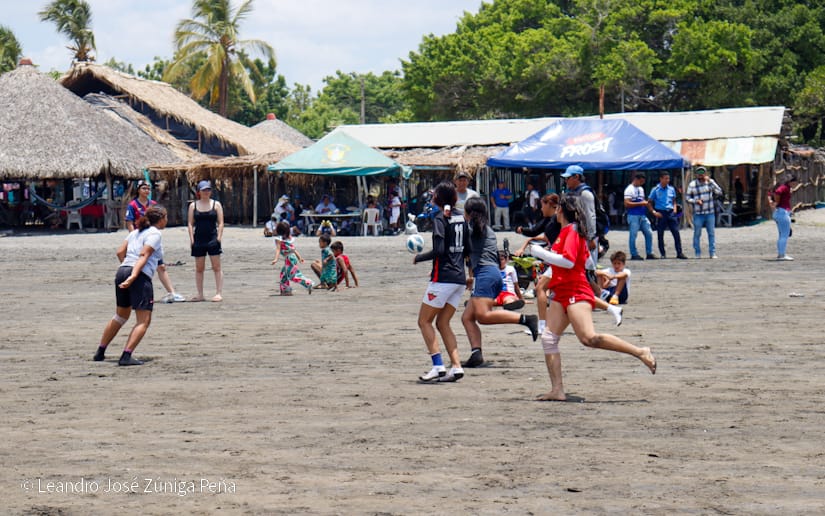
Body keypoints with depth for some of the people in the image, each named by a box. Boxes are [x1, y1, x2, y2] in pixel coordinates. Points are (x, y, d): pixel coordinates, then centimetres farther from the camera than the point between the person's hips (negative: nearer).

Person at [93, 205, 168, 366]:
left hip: (122, 271, 8)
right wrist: (133, 276, -24)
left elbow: (120, 252, 14)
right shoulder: (155, 234, -2)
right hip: (141, 276, -8)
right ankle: (126, 356, -17)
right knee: (143, 321, -5)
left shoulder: (137, 231, 21)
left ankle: (100, 352, 29)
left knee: (120, 316, 24)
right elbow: (143, 255, -15)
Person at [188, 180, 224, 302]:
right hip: (198, 239, 2)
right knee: (199, 268, 5)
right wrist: (192, 239, -4)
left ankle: (219, 293, -3)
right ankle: (200, 294, 11)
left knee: (216, 267, -4)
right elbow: (190, 224, 6)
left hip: (212, 238, -2)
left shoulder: (216, 204, 4)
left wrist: (219, 237, -8)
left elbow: (220, 223, 1)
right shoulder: (193, 206, 7)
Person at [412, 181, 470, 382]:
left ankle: (438, 366, -8)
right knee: (442, 323, 13)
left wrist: (418, 258, -5)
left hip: (443, 277, -8)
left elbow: (439, 250, -19)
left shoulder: (440, 219, -11)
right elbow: (468, 249, 15)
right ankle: (456, 367, 1)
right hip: (460, 278, 8)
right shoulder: (461, 218, 11)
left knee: (424, 321, 3)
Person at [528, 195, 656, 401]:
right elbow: (585, 258, 24)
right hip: (563, 293, 10)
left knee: (589, 338, -22)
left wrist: (541, 253, -15)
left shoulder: (571, 231, -9)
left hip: (576, 292, -10)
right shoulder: (568, 231, 18)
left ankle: (640, 352, -16)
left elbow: (568, 261, -21)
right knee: (549, 338, 0)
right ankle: (557, 390, -3)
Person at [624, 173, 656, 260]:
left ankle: (649, 253, 13)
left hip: (643, 215, 8)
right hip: (633, 216, -8)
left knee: (649, 233, 5)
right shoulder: (629, 189, -8)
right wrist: (640, 203, -18)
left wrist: (645, 202, 5)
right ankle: (634, 254, 4)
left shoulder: (641, 189, 18)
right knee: (633, 235, -3)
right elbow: (627, 204, -16)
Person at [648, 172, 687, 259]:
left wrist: (675, 208, 2)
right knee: (660, 234, 2)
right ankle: (662, 254, 12)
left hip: (671, 213, 2)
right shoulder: (655, 190, -2)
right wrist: (654, 212, -10)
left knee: (676, 232, -5)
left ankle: (679, 253, -2)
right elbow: (649, 203, 2)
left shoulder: (671, 189, 8)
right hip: (661, 214, -2)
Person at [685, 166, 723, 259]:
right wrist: (696, 201, -15)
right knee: (697, 234, 0)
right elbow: (687, 197, 4)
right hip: (698, 214, -1)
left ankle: (712, 253, 7)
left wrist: (710, 181, -14)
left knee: (712, 233, 1)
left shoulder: (710, 182, 4)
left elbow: (719, 192, -8)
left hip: (710, 213, 1)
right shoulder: (692, 184, 1)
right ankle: (698, 254, 8)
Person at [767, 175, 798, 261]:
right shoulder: (785, 188, -12)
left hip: (777, 213, 10)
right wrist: (777, 203, -16)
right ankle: (782, 255, -11)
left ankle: (779, 254, 15)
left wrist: (770, 201, 3)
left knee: (782, 236, 14)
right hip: (783, 212, -10)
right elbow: (777, 192, -31)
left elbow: (770, 193, 21)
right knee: (785, 235, -9)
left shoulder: (783, 187, 17)